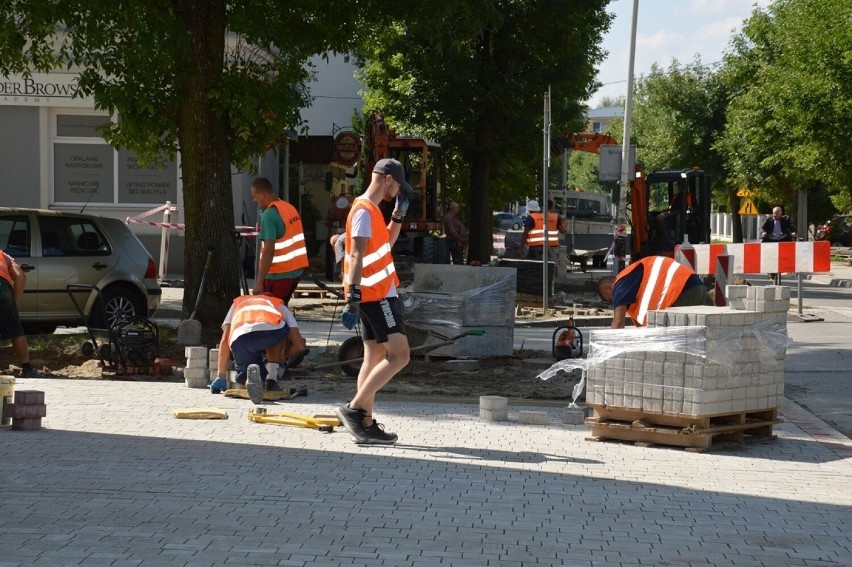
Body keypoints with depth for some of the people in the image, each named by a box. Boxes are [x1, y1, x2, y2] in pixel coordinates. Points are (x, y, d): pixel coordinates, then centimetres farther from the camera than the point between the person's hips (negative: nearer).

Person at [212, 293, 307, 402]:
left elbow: (224, 341, 30)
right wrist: (282, 355, 49)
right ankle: (271, 379, 14)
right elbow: (299, 345, 29)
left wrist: (220, 377, 31)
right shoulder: (280, 305, 39)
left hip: (241, 338, 0)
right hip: (273, 331, 0)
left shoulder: (237, 302, 44)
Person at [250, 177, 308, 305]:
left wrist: (259, 282, -23)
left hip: (279, 275, -8)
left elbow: (268, 251, -23)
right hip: (296, 271, 8)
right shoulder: (290, 208, 9)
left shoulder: (269, 215, -17)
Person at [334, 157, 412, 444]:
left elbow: (387, 242, 34)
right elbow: (357, 256, -22)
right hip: (377, 295, -10)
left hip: (374, 295, 10)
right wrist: (353, 296, -28)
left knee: (374, 357, 9)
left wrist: (399, 213, 23)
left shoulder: (370, 209, 17)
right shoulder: (365, 210, -13)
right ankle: (354, 408, -14)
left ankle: (366, 424, 8)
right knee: (399, 355, -13)